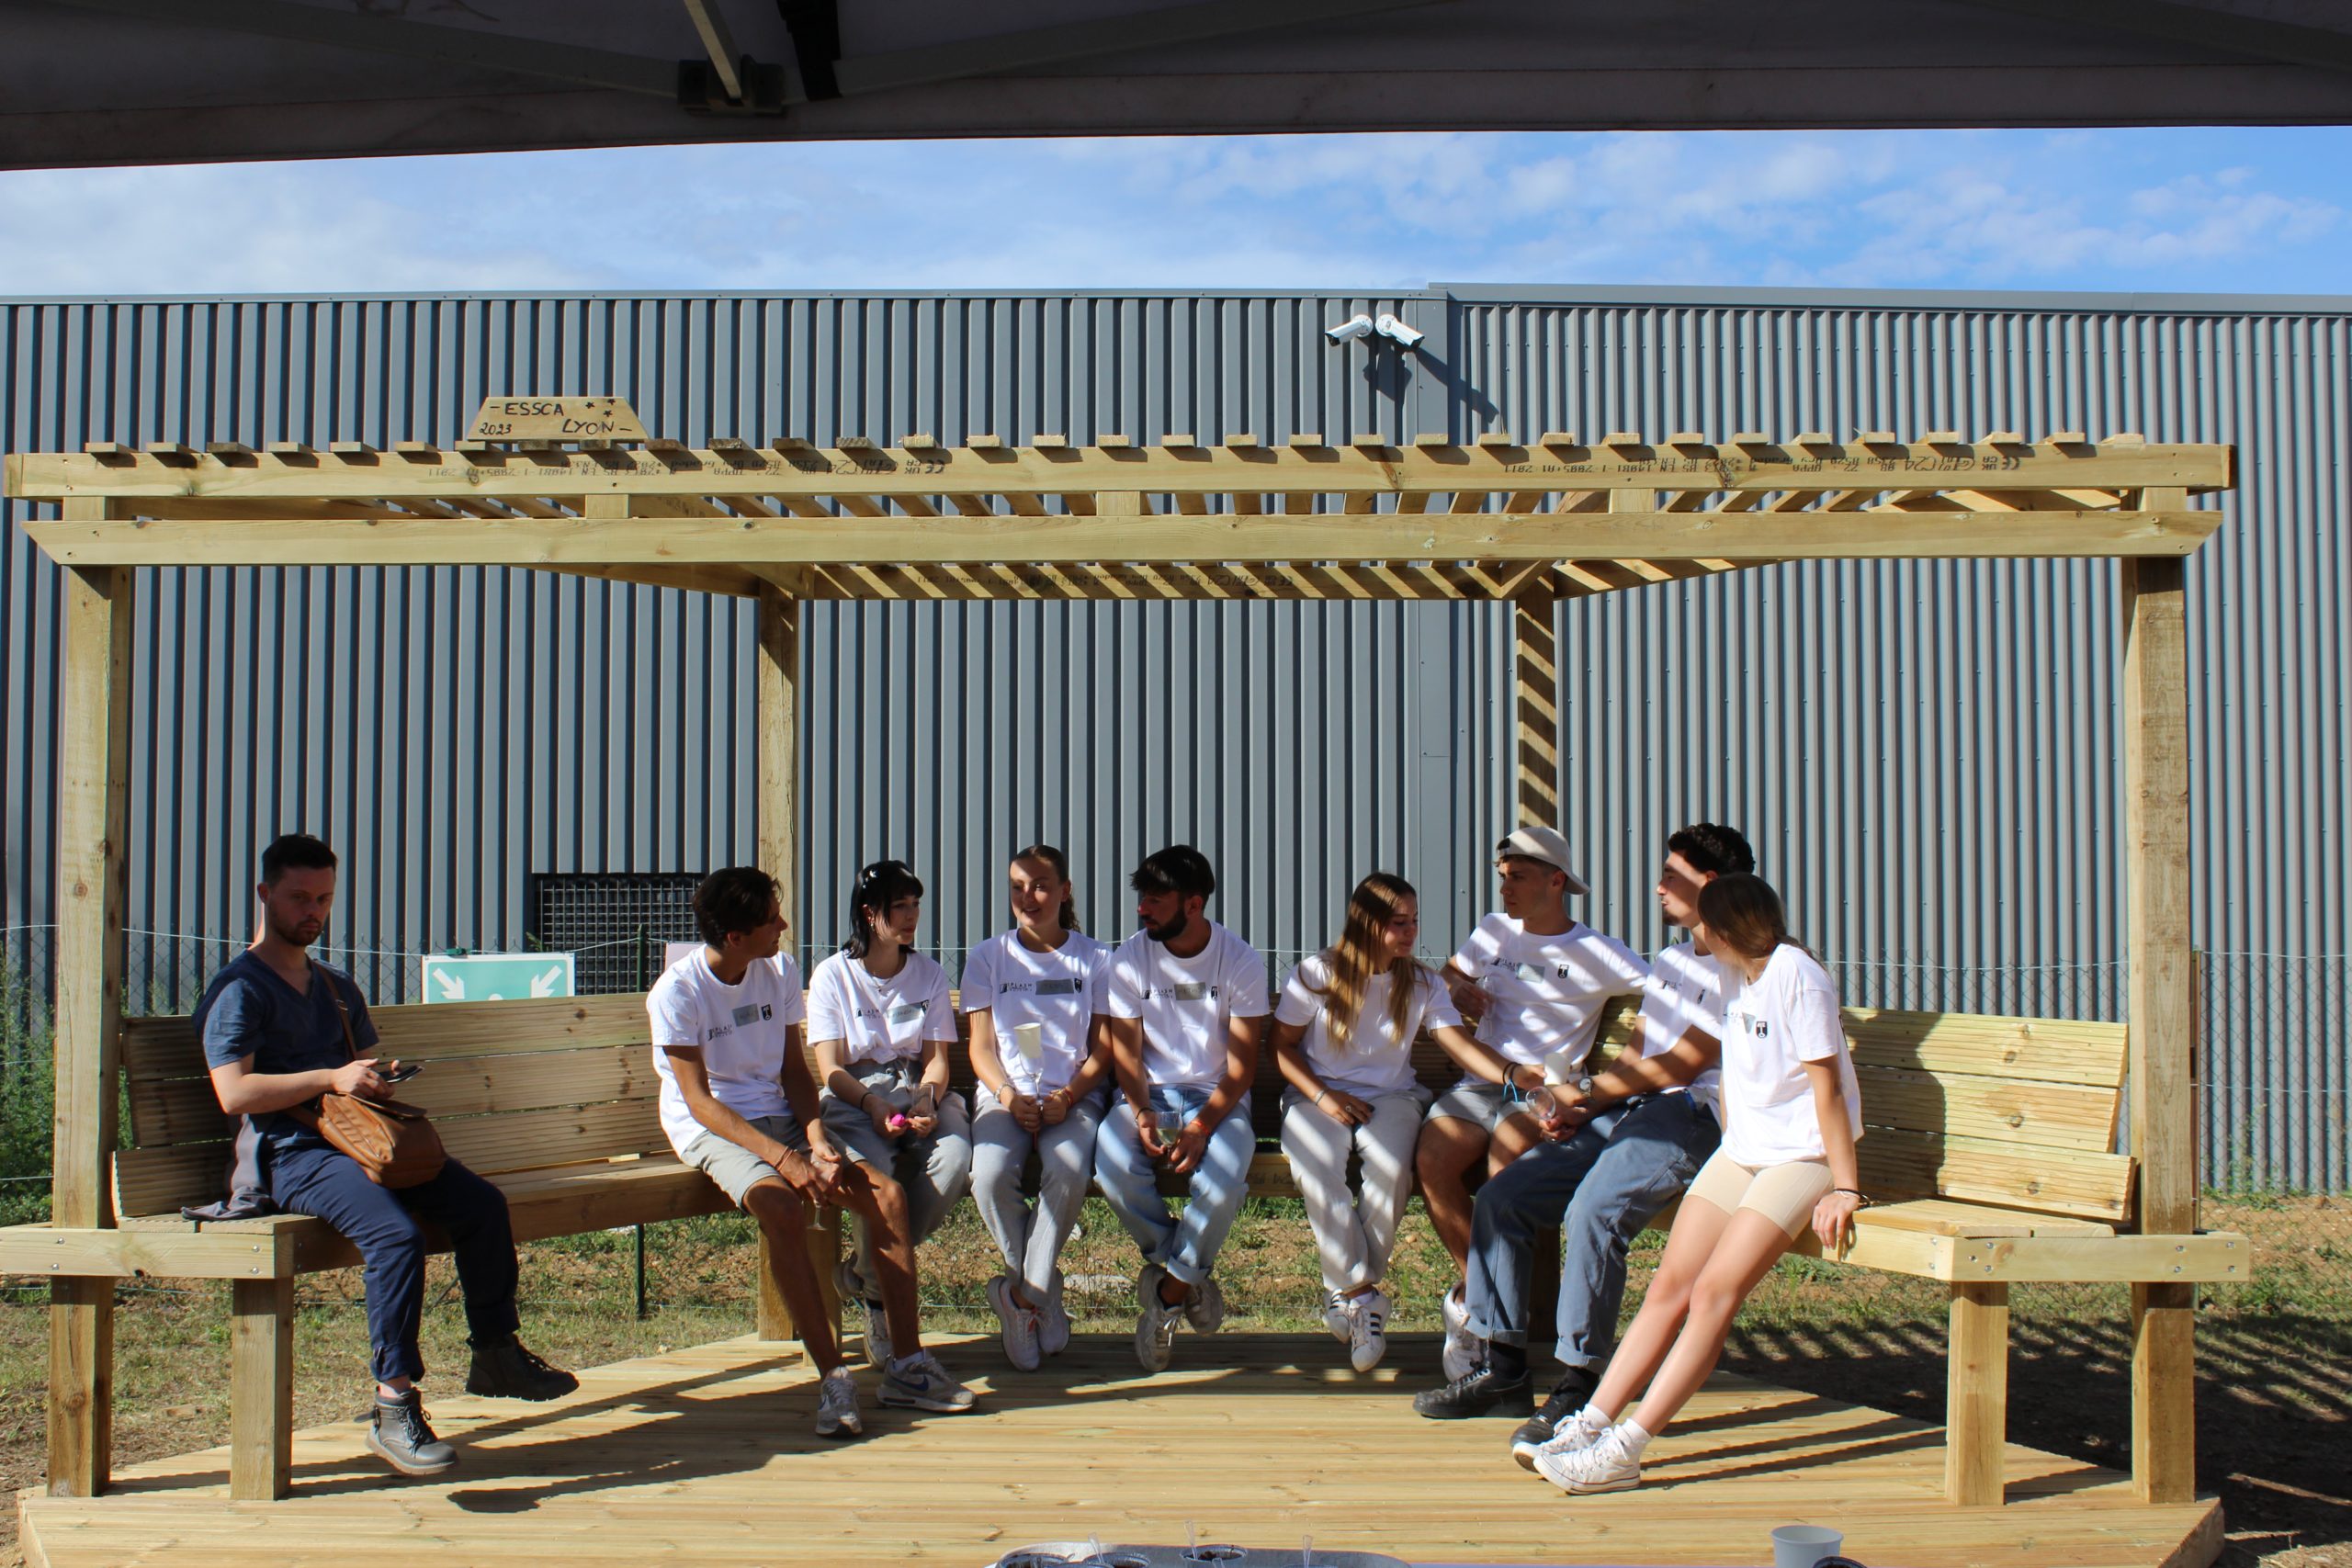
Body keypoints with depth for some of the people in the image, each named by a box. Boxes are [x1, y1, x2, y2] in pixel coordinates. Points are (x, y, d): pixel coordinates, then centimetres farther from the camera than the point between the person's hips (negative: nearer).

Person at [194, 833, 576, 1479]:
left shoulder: (337, 988, 24)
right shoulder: (238, 989, -2)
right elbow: (233, 1092, -14)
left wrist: (380, 1080, 2)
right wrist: (330, 1078, -19)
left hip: (360, 1140, 7)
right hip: (292, 1155, -7)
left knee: (481, 1202, -14)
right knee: (397, 1234, -33)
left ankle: (496, 1357, 0)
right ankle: (394, 1408, -27)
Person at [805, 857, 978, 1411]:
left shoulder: (928, 973, 14)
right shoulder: (833, 975, 4)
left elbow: (936, 1056, 9)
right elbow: (831, 1069, -2)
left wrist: (927, 1099, -13)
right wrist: (874, 1105, -21)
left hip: (918, 1094, 3)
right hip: (854, 1102, -3)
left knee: (955, 1158, -32)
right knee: (887, 1192, -33)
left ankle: (865, 1275, -9)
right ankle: (906, 1362, -36)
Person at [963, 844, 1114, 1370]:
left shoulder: (1094, 959, 9)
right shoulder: (988, 958, 11)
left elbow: (1103, 1049, 6)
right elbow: (981, 1048, 7)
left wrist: (1068, 1097, -13)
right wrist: (1008, 1095, -12)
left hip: (1074, 1096, -1)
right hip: (1006, 1095, 1)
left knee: (1070, 1171, -34)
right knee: (990, 1175, -31)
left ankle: (1021, 1293, -14)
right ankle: (1043, 1291, -7)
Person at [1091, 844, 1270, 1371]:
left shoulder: (1241, 961, -7)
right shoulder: (1129, 960, -2)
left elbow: (1242, 1062, -8)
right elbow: (1126, 1051, -1)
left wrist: (1202, 1124, -23)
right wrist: (1141, 1112, -20)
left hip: (1218, 1097, -1)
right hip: (1149, 1094, 2)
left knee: (1225, 1179, -33)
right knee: (1114, 1165, -31)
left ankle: (1169, 1292, -7)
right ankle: (1190, 1276, -5)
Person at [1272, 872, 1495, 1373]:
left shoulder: (1422, 984, 3)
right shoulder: (1316, 974, -2)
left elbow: (1461, 1044, -8)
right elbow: (1282, 1045, 2)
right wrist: (1321, 1095, -13)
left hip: (1390, 1096, 1)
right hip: (1318, 1094, -1)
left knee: (1390, 1167, -32)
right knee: (1317, 1168, -33)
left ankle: (1351, 1291, -14)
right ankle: (1360, 1294, -20)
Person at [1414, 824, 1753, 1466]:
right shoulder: (1671, 960, 23)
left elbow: (1680, 1067, -12)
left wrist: (1588, 1092, -5)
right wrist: (1581, 1111, 6)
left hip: (1690, 1118, -9)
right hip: (1625, 1114, 9)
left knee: (1593, 1210, -34)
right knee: (1501, 1196, -5)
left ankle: (1578, 1387, -24)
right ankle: (1502, 1361, 2)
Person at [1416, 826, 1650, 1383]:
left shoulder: (1596, 953, 4)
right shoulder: (1493, 931, 19)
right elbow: (1451, 972, 34)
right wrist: (1458, 988, 10)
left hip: (1546, 1092, -4)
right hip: (1480, 1084, 4)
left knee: (1507, 1161, -35)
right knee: (1433, 1159, -27)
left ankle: (1470, 1305, -20)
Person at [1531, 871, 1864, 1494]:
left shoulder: (1796, 976, -15)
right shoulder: (1734, 976, 11)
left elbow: (1827, 1087, -16)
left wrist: (1844, 1187, -17)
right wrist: (1729, 1150, 13)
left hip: (1801, 1158, -8)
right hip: (1740, 1152, 8)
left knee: (1714, 1291, -19)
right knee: (1669, 1285, -4)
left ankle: (1624, 1451, -22)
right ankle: (1589, 1424, -7)